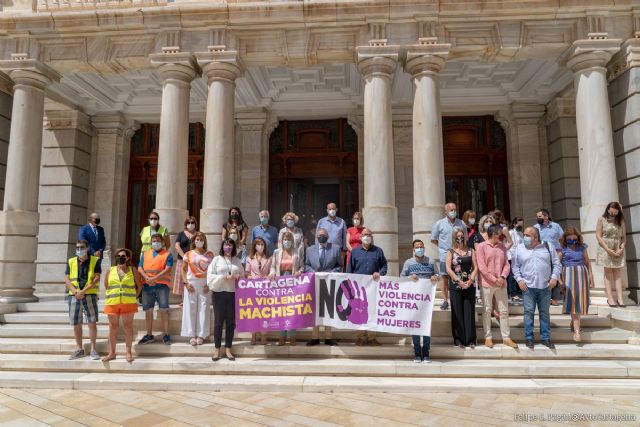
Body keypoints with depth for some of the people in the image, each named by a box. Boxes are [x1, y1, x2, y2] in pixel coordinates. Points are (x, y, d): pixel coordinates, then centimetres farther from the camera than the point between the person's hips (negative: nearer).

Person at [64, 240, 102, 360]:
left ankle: (93, 349, 5)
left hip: (90, 295, -3)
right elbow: (67, 279, 4)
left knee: (92, 322, -4)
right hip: (74, 296, 3)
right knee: (76, 323, 8)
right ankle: (79, 349, 21)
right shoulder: (71, 262, 10)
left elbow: (96, 278, -6)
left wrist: (83, 291, -15)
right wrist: (75, 292, -12)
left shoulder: (95, 260, 2)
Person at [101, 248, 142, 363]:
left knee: (128, 327, 2)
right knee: (113, 327, 8)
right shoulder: (110, 270, 9)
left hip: (128, 303, -2)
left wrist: (134, 296, 3)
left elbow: (139, 285, 9)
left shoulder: (132, 270, 5)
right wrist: (110, 297, 7)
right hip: (112, 303, 2)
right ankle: (111, 353, 16)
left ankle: (128, 352, 8)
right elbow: (106, 286, 15)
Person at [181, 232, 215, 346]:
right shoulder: (188, 254, 7)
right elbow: (183, 269, 7)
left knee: (203, 309, 0)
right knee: (190, 309, 2)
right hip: (191, 284, 0)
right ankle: (192, 335, 11)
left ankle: (201, 335, 10)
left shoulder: (209, 254, 6)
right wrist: (186, 283, -5)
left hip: (205, 285, 0)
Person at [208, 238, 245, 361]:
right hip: (219, 293, -2)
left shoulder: (237, 261, 11)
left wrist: (238, 277, -9)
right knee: (218, 321, 2)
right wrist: (224, 278, -15)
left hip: (233, 293, 3)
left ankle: (228, 349, 15)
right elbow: (210, 276, -5)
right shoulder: (216, 259, 3)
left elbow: (243, 276, 13)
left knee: (231, 321, 6)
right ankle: (217, 349, 12)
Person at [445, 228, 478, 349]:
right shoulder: (451, 252, 4)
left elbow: (475, 267, 2)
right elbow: (448, 269, -6)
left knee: (469, 312, 2)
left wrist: (470, 280, -11)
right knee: (457, 312, 1)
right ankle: (458, 339, 8)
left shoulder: (471, 251, 9)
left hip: (469, 285, 1)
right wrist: (459, 281, -14)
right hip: (455, 286, -1)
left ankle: (470, 339, 9)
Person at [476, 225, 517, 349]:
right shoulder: (481, 246, -6)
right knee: (487, 311, 3)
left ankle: (506, 337, 16)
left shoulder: (502, 246, 10)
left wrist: (502, 277, -10)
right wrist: (494, 280, -13)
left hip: (501, 283, 5)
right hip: (487, 284, -4)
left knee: (504, 310, 7)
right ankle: (488, 337, 12)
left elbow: (506, 264, 8)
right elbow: (481, 267, -10)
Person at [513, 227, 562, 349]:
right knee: (529, 312, 2)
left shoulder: (548, 246, 3)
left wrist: (554, 277, -6)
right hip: (528, 286, -1)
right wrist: (519, 280, -6)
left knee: (544, 312, 11)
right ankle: (529, 338, 12)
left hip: (545, 286, 1)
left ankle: (545, 337, 22)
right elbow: (515, 266, 5)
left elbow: (556, 263, 6)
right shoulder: (519, 248, 3)